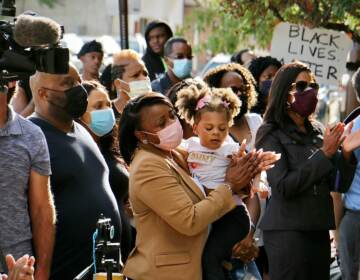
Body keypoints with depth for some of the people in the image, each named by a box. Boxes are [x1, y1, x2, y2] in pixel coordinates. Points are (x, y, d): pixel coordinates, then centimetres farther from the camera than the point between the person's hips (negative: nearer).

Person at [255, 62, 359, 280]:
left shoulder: (318, 131, 11)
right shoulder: (272, 134, -4)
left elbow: (338, 184, 9)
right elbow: (283, 187, -15)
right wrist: (324, 154, -15)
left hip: (319, 229, 5)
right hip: (287, 230, -5)